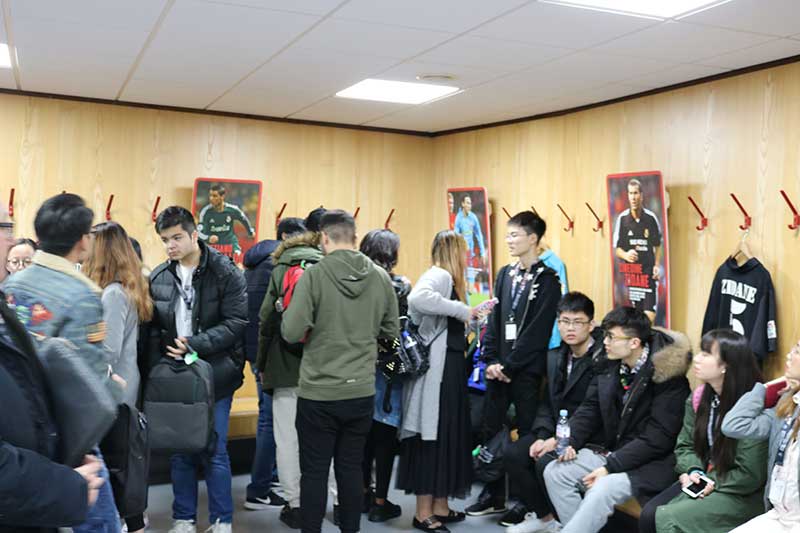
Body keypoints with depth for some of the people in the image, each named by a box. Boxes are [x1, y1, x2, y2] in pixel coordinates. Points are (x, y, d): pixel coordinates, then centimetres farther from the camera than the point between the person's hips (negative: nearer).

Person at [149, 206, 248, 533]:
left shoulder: (225, 273, -9)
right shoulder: (158, 277, 4)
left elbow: (237, 322, -13)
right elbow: (152, 328, 10)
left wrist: (194, 344, -18)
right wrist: (159, 364, -5)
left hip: (215, 375, -3)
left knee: (214, 451, 4)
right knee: (179, 451, 12)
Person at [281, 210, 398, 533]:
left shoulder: (313, 276, -14)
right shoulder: (381, 278, -1)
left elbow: (291, 333, -16)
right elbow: (391, 332, 7)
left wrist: (315, 328, 3)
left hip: (318, 394, -3)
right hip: (361, 392, 4)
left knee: (314, 473, 8)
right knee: (351, 470, 15)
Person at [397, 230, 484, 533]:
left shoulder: (447, 278, 18)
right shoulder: (439, 274, -12)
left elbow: (449, 325, 12)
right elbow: (417, 298, -34)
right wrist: (462, 310, -26)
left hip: (448, 367, 10)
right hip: (436, 369, -10)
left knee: (447, 435, 13)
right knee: (432, 437, -4)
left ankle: (440, 507, 22)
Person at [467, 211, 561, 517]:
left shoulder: (547, 280, -8)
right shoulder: (505, 274, 11)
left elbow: (537, 331, -13)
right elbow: (494, 320, 10)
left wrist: (508, 365, -14)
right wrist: (491, 360, -2)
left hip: (526, 369, -6)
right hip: (499, 368, 6)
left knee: (527, 434, 4)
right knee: (490, 430, 9)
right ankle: (494, 495, 23)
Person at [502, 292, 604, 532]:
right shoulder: (554, 357, 9)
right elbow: (547, 403, 11)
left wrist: (559, 441, -21)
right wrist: (542, 436, -7)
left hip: (588, 436, -7)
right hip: (555, 430, 7)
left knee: (546, 463, -28)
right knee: (512, 454, -11)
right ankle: (542, 513, 10)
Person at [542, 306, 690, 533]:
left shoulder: (666, 372, -19)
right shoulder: (611, 364, 2)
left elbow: (656, 439, -20)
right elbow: (590, 409, 8)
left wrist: (610, 467, -21)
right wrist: (568, 442, -10)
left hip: (651, 462, -7)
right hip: (612, 451, 7)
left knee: (602, 490, -31)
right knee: (554, 471, -6)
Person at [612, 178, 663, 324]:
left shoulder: (651, 218, -1)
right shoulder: (622, 218, -1)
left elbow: (657, 246, 11)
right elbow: (617, 249, 4)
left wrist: (657, 266, -1)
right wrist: (626, 255, -17)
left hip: (649, 272, -1)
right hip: (630, 272, 1)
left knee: (650, 314, -7)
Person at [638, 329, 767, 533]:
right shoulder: (699, 398, 3)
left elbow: (750, 476, -17)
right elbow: (685, 445, 10)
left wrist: (714, 484, -16)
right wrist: (693, 471, -9)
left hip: (739, 493, -6)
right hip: (702, 481, 6)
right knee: (649, 514, -14)